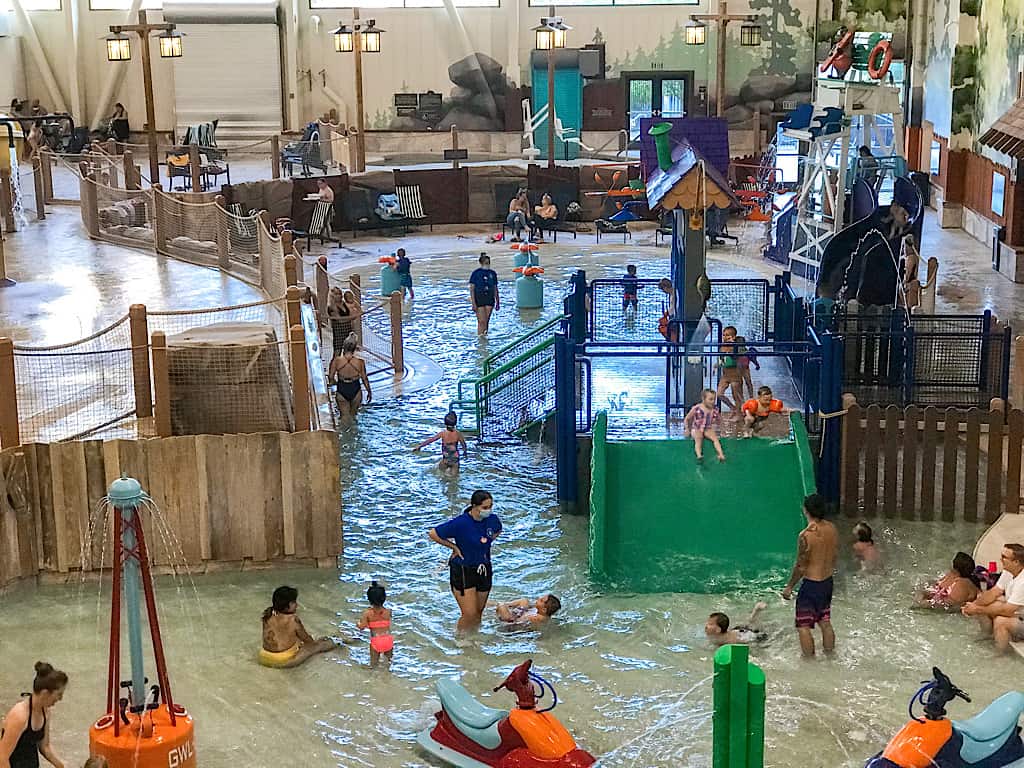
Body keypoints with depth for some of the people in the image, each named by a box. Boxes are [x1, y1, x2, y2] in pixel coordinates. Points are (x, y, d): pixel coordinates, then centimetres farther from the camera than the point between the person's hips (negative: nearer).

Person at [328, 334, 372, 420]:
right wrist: (369, 392, 10)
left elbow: (331, 378, -8)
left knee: (345, 416, 11)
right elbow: (364, 379, -5)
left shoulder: (336, 361, -15)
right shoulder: (360, 361, -15)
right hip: (355, 390, 1)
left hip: (342, 390, -1)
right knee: (353, 415, 24)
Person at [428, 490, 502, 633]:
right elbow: (433, 534, -17)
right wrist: (454, 547, -12)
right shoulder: (461, 523, -22)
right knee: (469, 614, -8)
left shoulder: (492, 519, -5)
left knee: (479, 613, 14)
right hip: (463, 571, -6)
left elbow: (498, 530, 21)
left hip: (484, 570, 6)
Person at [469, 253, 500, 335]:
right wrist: (473, 303, -13)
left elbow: (495, 289, 14)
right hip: (478, 300, -4)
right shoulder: (476, 273, -5)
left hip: (489, 300, 4)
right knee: (481, 321, -10)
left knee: (487, 321, 4)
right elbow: (471, 289, -6)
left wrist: (497, 302, 13)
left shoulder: (492, 273, 8)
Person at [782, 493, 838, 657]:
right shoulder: (832, 529, -2)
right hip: (828, 582, 8)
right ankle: (830, 656, 31)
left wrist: (789, 587, -5)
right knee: (825, 622, 21)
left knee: (803, 626, 5)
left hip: (811, 584, -8)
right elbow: (835, 555, 10)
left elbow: (800, 567, -18)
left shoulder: (806, 535, -24)